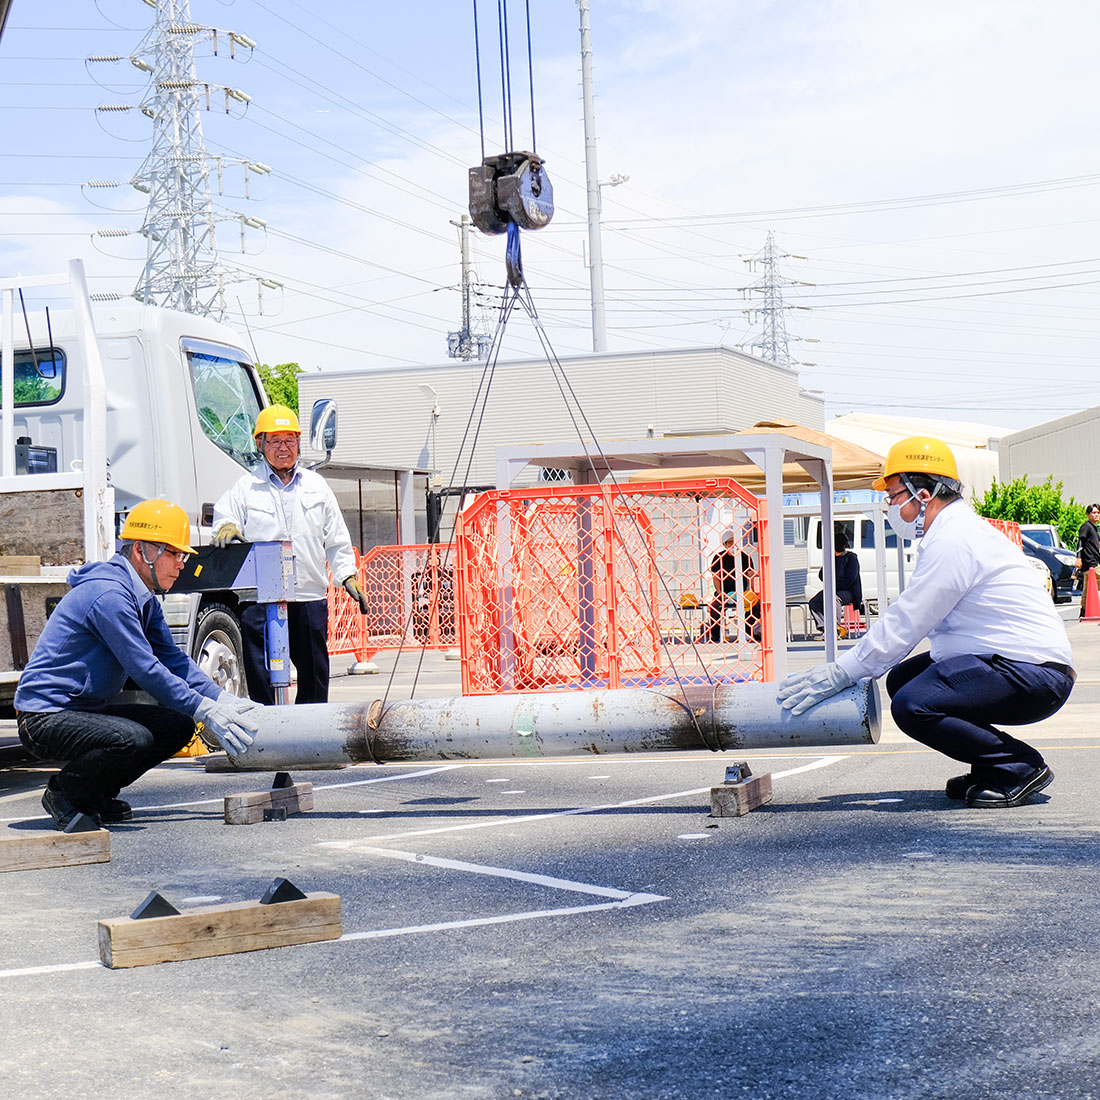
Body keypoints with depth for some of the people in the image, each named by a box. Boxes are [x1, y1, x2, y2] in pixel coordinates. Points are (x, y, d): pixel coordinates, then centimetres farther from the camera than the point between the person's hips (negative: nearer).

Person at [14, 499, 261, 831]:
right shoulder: (109, 594, -22)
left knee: (178, 726, 1)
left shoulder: (144, 598, 11)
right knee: (132, 738, -33)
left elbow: (172, 658, 11)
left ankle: (96, 795, 11)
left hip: (87, 709, 10)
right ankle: (64, 793, -7)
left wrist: (226, 700, -1)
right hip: (45, 717, -10)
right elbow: (146, 671, -23)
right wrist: (207, 711, -19)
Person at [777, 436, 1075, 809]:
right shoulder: (957, 532, 19)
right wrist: (845, 668, 15)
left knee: (913, 706, -24)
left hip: (1036, 676, -11)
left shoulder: (953, 543, -15)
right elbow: (908, 624, 21)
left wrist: (837, 674, -8)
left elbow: (902, 627, -15)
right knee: (901, 679, 13)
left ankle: (1020, 766, -10)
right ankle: (993, 767, 12)